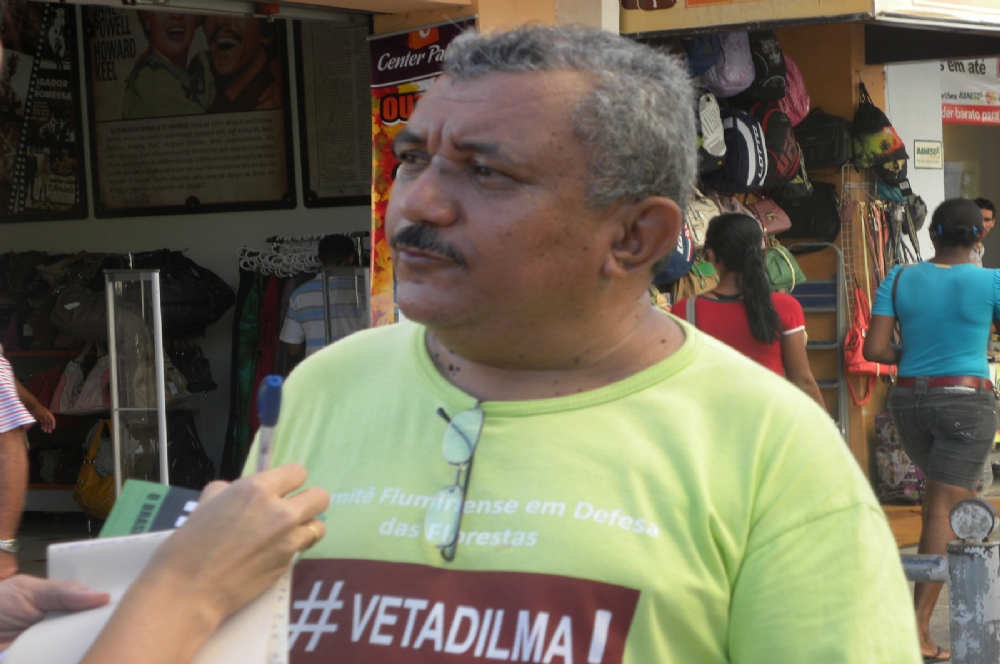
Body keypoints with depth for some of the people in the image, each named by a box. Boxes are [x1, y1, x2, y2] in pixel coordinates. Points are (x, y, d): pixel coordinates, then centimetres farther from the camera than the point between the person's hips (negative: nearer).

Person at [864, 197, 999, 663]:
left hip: (909, 402, 4)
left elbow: (873, 349, -4)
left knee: (948, 490, 27)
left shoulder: (900, 279, -1)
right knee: (943, 511, -5)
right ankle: (917, 625, -12)